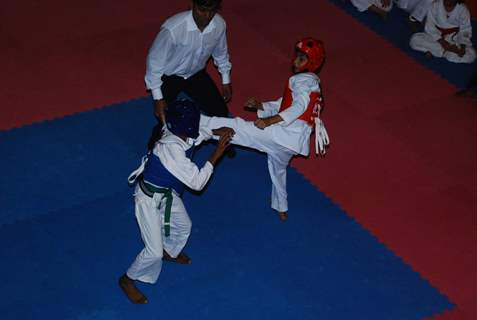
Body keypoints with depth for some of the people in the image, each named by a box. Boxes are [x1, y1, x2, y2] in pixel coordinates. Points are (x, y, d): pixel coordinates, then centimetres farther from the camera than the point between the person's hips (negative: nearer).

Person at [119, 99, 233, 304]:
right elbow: (197, 182, -31)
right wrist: (217, 154, -28)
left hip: (167, 194, 9)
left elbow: (199, 132, 15)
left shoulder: (179, 134, -12)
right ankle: (128, 280, 17)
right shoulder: (172, 148, -37)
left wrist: (217, 132, -4)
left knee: (183, 227, 27)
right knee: (154, 252, -7)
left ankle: (170, 252, 58)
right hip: (149, 198, -9)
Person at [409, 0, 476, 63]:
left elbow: (465, 30, -8)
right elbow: (430, 27, -12)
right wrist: (441, 42, -24)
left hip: (454, 39, -1)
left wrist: (462, 46, -26)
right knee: (414, 40, -25)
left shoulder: (463, 10, -14)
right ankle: (448, 50, -21)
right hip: (436, 36, 1)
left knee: (471, 55, -27)